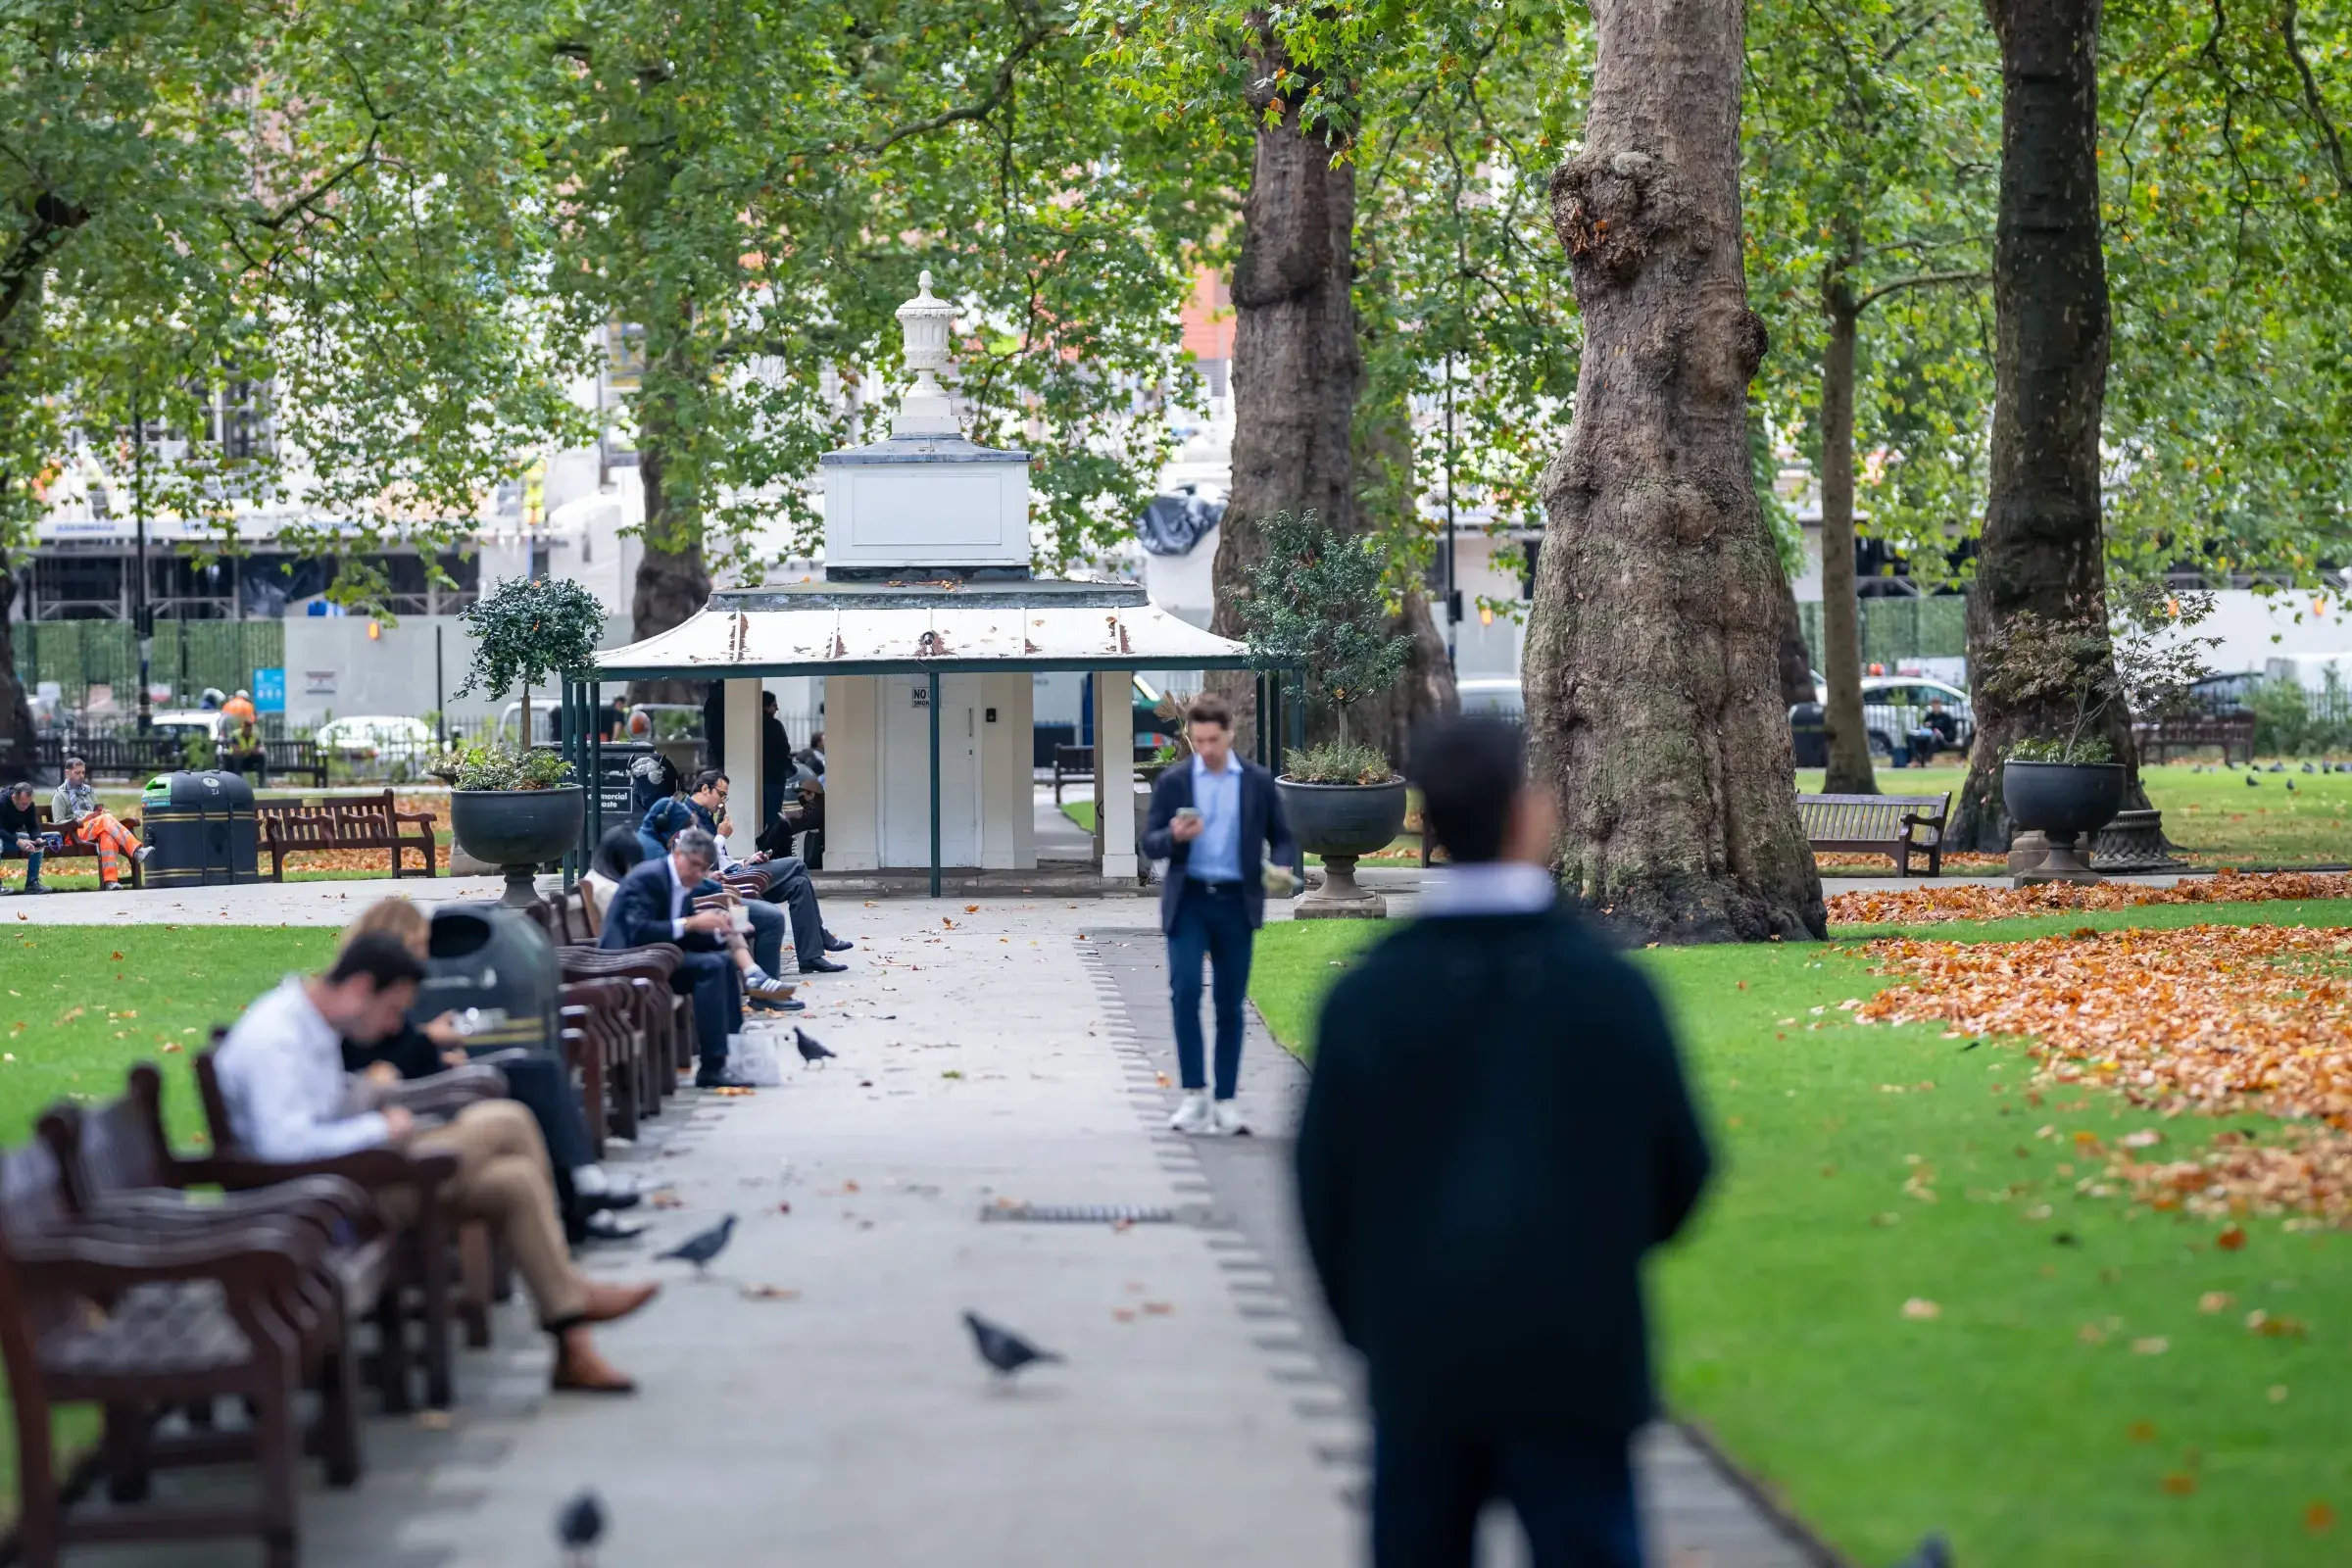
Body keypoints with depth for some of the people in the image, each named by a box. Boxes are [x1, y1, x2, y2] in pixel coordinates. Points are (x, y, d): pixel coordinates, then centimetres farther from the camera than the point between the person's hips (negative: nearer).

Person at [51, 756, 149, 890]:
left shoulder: (88, 791, 27)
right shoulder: (60, 796, 10)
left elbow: (99, 813, 27)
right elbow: (58, 824, 0)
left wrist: (102, 813, 2)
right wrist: (80, 821, -15)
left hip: (94, 831, 4)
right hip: (75, 834, -4)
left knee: (107, 836, -35)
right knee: (106, 819, -32)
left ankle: (110, 881, -49)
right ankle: (137, 851, -46)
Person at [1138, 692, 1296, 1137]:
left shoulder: (1258, 782, 4)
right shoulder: (1172, 782, 3)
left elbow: (1281, 837, 8)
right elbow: (1150, 844, 3)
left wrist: (1281, 867, -14)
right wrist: (1175, 836, -20)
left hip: (1235, 902, 1)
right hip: (1188, 900, -1)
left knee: (1230, 1005, 4)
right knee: (1185, 991, -14)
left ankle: (1225, 1101, 10)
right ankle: (1194, 1093, -5)